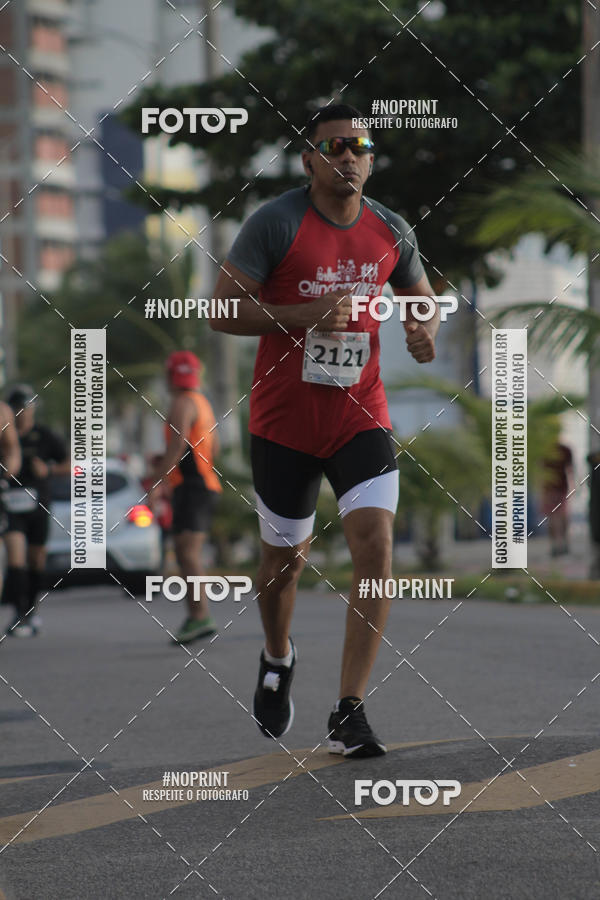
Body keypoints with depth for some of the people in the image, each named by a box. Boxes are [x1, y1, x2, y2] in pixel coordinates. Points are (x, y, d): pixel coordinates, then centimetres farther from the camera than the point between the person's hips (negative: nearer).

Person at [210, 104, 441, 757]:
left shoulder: (390, 231, 3)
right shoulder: (275, 224, -10)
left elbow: (422, 299, 20)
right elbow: (223, 311, -12)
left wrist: (426, 330, -4)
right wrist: (307, 315, -23)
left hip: (360, 414, 2)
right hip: (284, 421, -2)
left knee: (375, 540, -16)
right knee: (286, 553, 12)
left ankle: (348, 715, -12)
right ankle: (277, 659, 45)